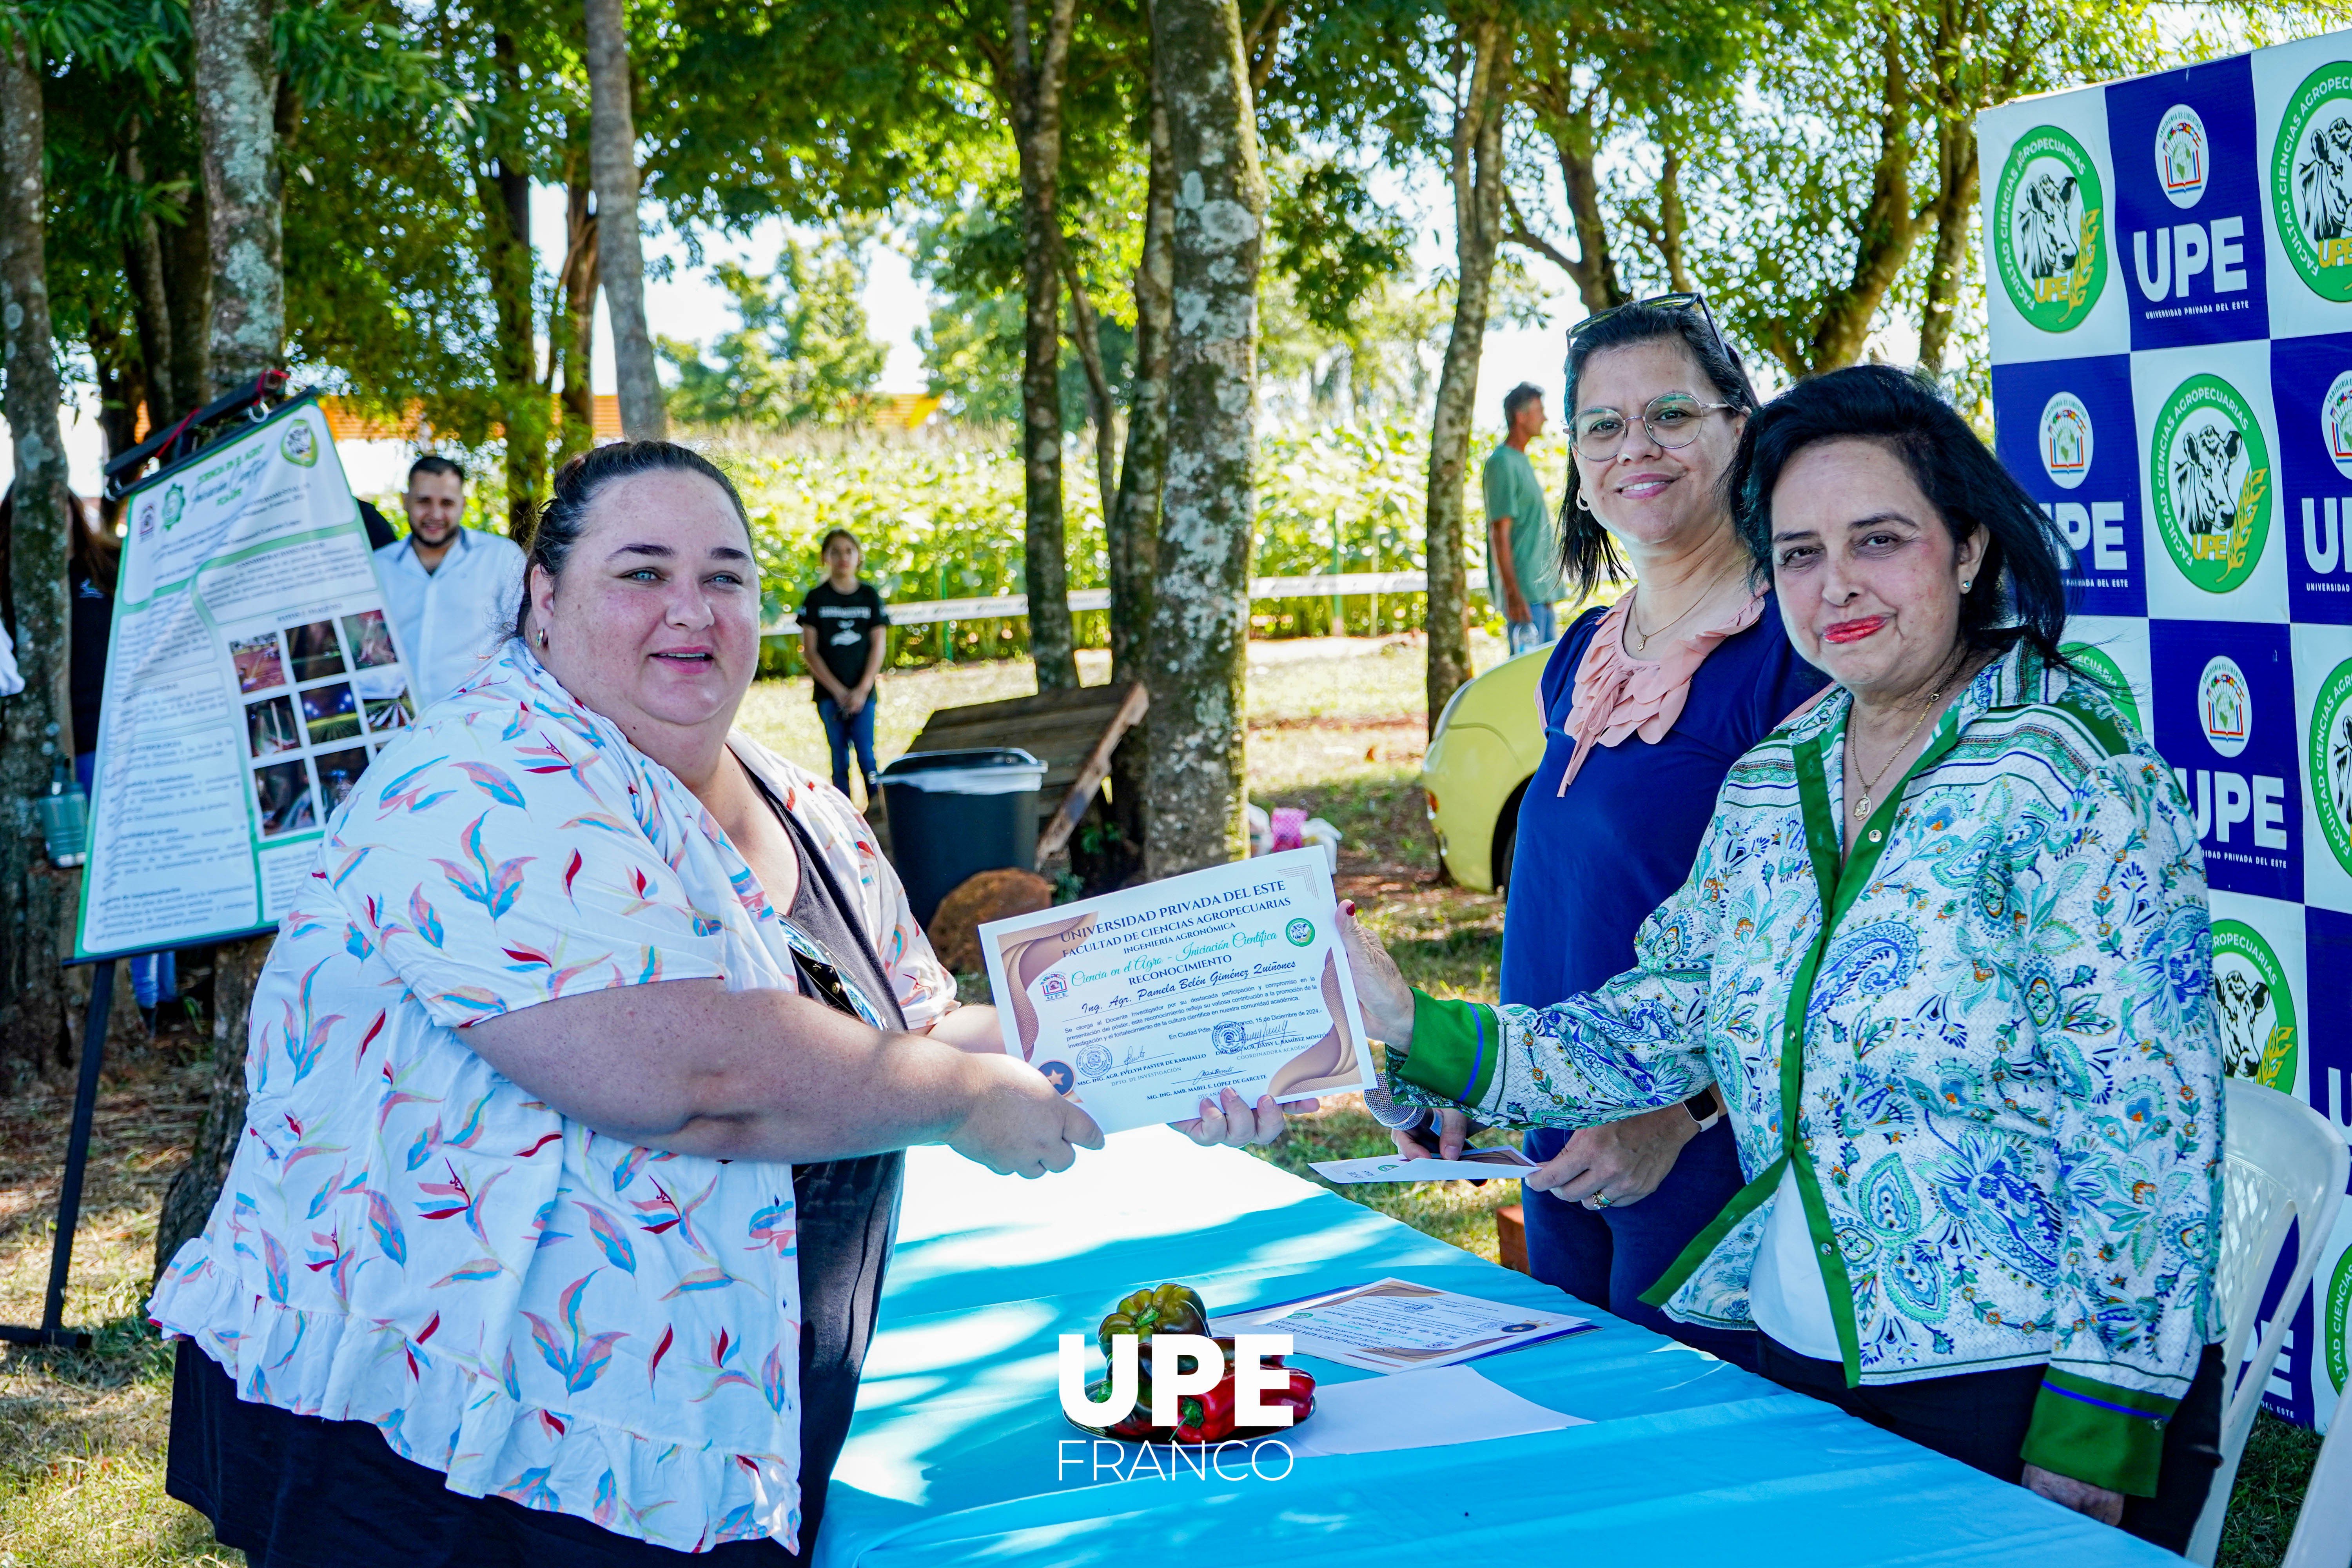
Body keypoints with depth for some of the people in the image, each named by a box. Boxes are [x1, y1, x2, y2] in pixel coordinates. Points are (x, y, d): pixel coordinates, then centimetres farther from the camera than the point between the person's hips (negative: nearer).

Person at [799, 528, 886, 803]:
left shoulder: (870, 596, 6)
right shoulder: (816, 598, 2)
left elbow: (878, 646, 3)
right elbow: (810, 650, 0)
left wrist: (862, 690, -8)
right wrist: (838, 691, -8)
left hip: (862, 693, 0)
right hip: (829, 694, 0)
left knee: (866, 754, -6)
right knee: (839, 759, 1)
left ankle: (876, 806, 1)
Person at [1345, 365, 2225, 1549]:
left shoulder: (2077, 779, -13)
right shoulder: (1769, 783, 7)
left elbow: (2147, 1126, -17)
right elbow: (1662, 1031, 6)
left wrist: (2092, 1442, -20)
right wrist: (1413, 1030, -7)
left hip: (2019, 1395, -6)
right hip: (1787, 1362, 6)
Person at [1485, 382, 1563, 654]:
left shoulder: (1523, 462, 19)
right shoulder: (1502, 464, -12)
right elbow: (1500, 535, -17)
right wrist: (1513, 595, -22)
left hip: (1543, 590, 10)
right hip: (1523, 593, -10)